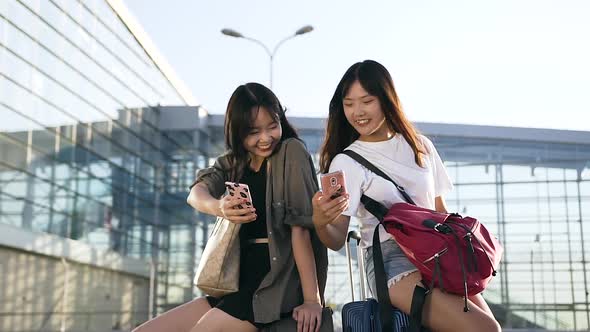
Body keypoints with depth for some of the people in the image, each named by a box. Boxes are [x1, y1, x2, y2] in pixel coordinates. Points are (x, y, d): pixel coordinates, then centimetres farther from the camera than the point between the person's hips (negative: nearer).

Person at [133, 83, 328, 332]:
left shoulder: (291, 152, -5)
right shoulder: (233, 163, 13)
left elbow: (300, 225, -14)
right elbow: (196, 194, -8)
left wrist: (312, 299, -20)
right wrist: (219, 207, -32)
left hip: (278, 282, -6)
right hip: (240, 282, 7)